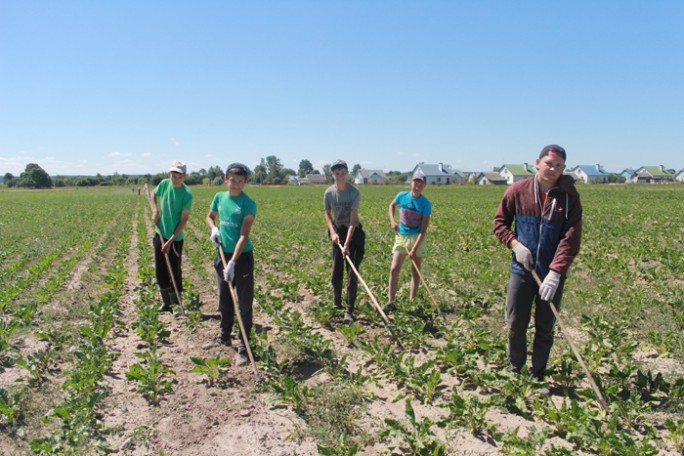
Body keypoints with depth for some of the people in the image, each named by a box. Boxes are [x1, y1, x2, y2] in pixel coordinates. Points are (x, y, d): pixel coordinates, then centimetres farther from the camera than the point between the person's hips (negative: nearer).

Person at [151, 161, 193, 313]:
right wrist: (155, 211, 0)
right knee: (160, 270, 12)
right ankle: (165, 302, 26)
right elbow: (154, 195, 19)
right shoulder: (164, 184, -3)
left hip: (175, 238, -5)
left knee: (174, 272, 2)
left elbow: (183, 220, -16)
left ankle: (176, 304, 15)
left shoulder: (187, 194, -18)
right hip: (160, 234, 5)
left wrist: (170, 240, -18)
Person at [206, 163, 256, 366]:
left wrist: (233, 263, -25)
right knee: (224, 300, 20)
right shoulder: (219, 197, 4)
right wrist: (213, 229, -2)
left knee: (244, 304, 0)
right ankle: (223, 337, 40)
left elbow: (244, 236, -19)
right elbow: (210, 217, 22)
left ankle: (244, 349, 8)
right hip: (223, 254, 6)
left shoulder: (248, 204, -13)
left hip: (242, 257, -6)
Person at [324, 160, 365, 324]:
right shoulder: (329, 193, -8)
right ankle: (337, 304, 29)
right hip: (338, 232, 3)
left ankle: (349, 311, 2)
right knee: (336, 272, 8)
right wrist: (332, 232, -12)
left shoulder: (354, 192, -19)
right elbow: (327, 215, 6)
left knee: (352, 273, -5)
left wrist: (347, 244, -30)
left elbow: (353, 220, -23)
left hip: (354, 232, -3)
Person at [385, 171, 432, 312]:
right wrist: (392, 220, 2)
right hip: (401, 237, 2)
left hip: (417, 238, -2)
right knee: (394, 269, -6)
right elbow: (392, 205, 19)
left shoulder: (425, 204, -13)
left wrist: (415, 249, -19)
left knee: (416, 271, 6)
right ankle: (390, 301, 0)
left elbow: (423, 230, -14)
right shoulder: (401, 196, -5)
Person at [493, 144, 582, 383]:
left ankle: (538, 375, 28)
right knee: (515, 324, 7)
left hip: (552, 275, 0)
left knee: (545, 328, 11)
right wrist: (515, 244, -11)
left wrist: (555, 273, -23)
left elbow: (570, 240, -14)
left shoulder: (570, 197, -8)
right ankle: (514, 369, 30)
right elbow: (499, 221, 6)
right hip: (522, 270, 1)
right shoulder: (518, 190, -5)